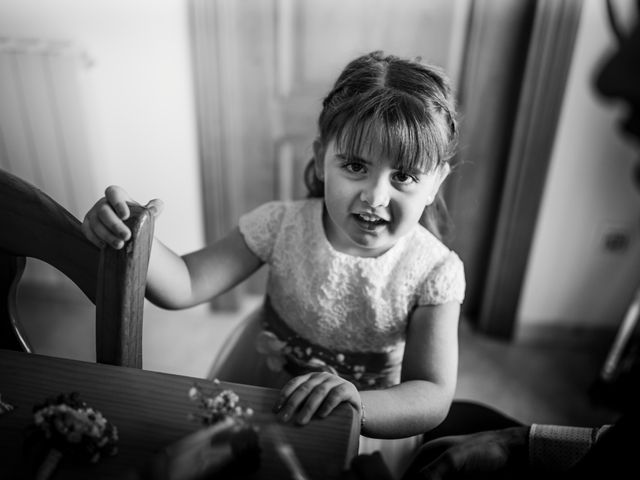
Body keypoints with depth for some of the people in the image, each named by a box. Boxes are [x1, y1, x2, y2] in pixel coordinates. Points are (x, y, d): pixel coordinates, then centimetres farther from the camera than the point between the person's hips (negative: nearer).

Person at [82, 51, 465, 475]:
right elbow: (185, 285, -18)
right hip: (256, 395, 1)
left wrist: (355, 403, -44)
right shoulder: (284, 226, -18)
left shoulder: (436, 272, -21)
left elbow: (433, 398, -24)